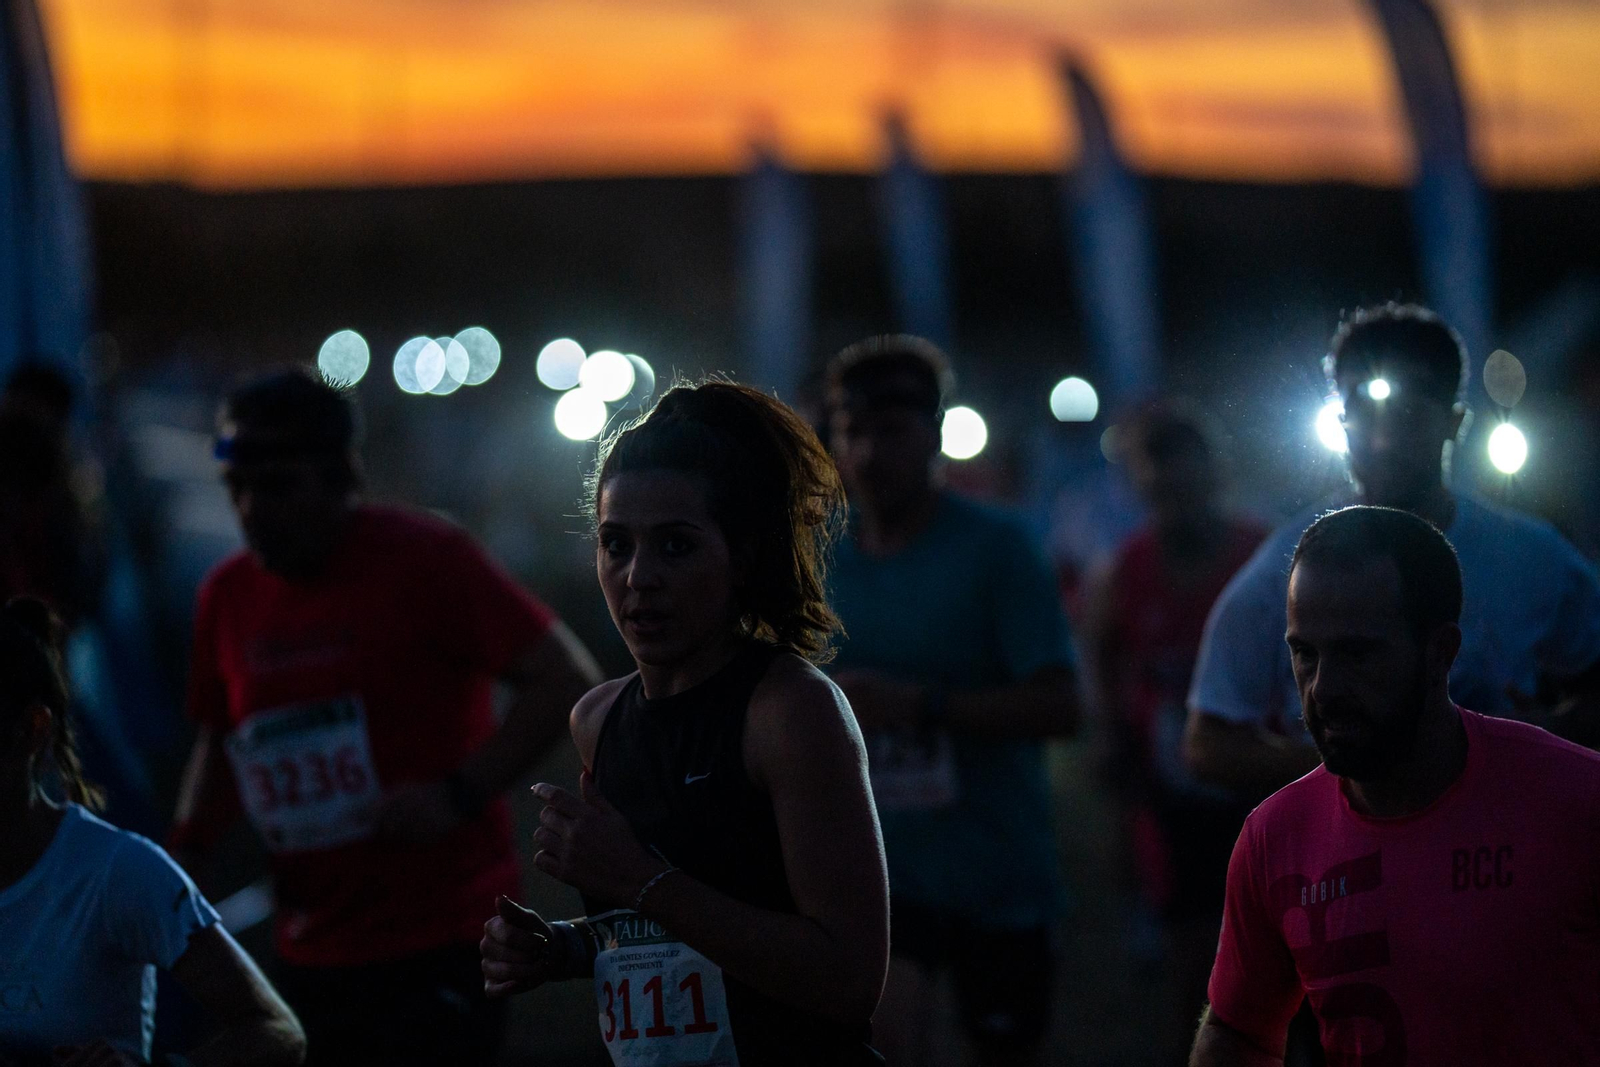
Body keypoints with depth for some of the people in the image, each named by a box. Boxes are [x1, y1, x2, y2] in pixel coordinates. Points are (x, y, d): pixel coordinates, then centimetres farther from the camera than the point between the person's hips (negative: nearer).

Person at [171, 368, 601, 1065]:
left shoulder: (424, 557, -9)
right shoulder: (227, 595, 8)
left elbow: (568, 680, -12)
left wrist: (457, 796, -19)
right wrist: (182, 852, 4)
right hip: (310, 956, 6)